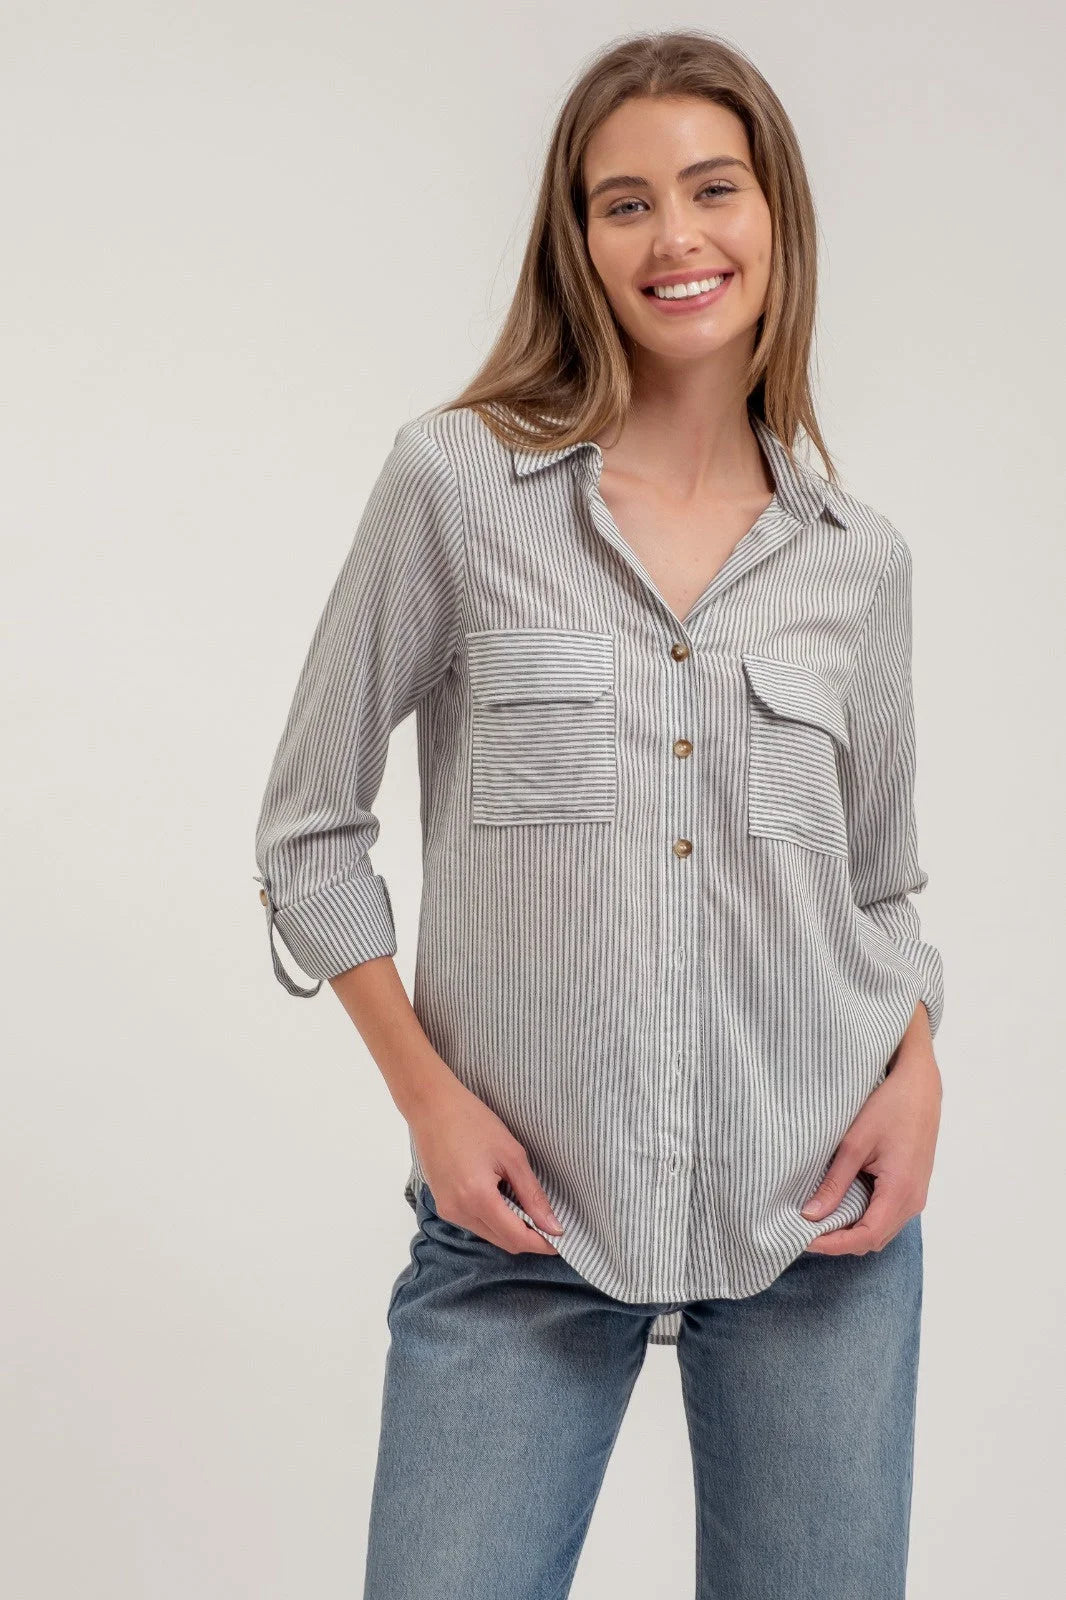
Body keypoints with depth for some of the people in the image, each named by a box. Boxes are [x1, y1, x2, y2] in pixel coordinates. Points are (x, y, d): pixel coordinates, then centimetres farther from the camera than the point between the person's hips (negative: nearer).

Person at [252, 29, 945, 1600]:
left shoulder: (857, 556, 4)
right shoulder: (457, 480, -4)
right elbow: (309, 825, 1)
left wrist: (917, 1067, -4)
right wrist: (427, 1092, -7)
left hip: (816, 1213, 3)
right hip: (526, 1225, -2)